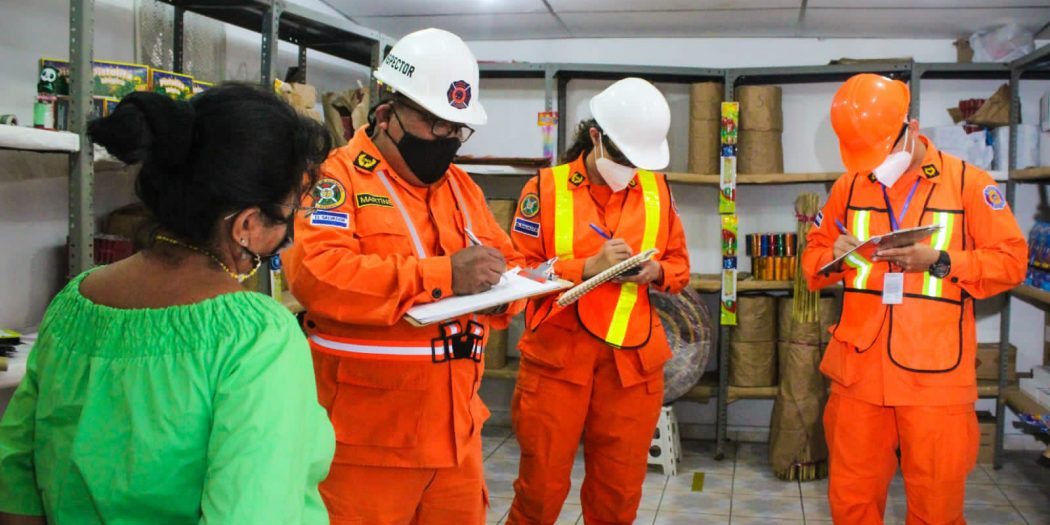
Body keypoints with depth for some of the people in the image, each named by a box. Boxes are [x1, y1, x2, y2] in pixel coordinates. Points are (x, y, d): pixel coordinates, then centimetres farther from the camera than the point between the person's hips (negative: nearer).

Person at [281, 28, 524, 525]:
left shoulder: (460, 185, 13)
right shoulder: (339, 176, -9)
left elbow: (507, 261, 17)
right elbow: (315, 274, -24)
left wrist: (502, 286, -9)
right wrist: (441, 275, -26)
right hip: (368, 436, -6)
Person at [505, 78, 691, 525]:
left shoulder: (658, 189, 7)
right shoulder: (545, 188, -3)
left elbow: (680, 264, 15)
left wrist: (655, 271, -7)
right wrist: (587, 266, -17)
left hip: (633, 360, 3)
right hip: (556, 357, -3)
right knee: (541, 487, 6)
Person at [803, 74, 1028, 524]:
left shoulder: (969, 182, -2)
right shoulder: (849, 186, 8)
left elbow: (1011, 260, -3)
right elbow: (812, 254, 16)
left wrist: (938, 261, -17)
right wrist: (832, 257, -7)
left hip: (935, 377, -3)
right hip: (859, 371, 3)